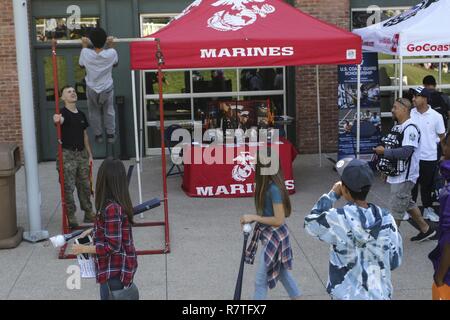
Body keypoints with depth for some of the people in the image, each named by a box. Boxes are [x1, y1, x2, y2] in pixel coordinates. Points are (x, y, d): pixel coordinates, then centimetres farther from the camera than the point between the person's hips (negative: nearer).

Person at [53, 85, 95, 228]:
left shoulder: (81, 114, 12)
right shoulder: (63, 113, -8)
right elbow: (60, 120, -34)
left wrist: (89, 154, 15)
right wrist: (57, 120, -58)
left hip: (81, 153, 6)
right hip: (67, 154, -6)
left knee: (85, 186, 12)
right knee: (68, 187, -5)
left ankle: (88, 214, 22)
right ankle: (71, 217, 3)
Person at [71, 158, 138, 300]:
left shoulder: (111, 208, -27)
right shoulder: (119, 203, 1)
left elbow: (112, 246, -25)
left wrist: (83, 249, -17)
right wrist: (93, 230, 10)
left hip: (114, 270, -9)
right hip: (121, 266, 9)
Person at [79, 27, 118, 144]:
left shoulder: (85, 53, -24)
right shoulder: (111, 53, -24)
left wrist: (84, 46, 5)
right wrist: (110, 46, 5)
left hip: (92, 89, 0)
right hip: (107, 88, 0)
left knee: (94, 112, 23)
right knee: (109, 111, 24)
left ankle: (98, 135, 34)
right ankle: (110, 135, 34)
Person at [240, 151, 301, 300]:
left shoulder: (273, 189, -27)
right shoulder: (268, 185, 0)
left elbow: (279, 220, -25)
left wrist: (253, 217, -21)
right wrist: (252, 219, 0)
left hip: (274, 237, -9)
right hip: (271, 235, 9)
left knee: (261, 280, 2)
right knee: (281, 272, 25)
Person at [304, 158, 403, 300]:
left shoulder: (337, 219, -21)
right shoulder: (386, 219, -11)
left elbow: (310, 223, 0)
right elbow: (395, 261, -3)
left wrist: (332, 195, 3)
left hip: (348, 295, -3)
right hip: (380, 294, 3)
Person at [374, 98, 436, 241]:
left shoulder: (410, 128, -19)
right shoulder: (397, 127, 11)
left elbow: (405, 152, -28)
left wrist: (384, 152, -21)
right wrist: (386, 167, 13)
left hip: (404, 176, -10)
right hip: (397, 174, 10)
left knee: (396, 210, -2)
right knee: (408, 204, 21)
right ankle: (426, 229, 36)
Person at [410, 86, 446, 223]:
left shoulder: (436, 116, -8)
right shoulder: (410, 114, -3)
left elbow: (442, 137, 0)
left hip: (430, 157, -1)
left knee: (427, 185, 11)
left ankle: (428, 209, 25)